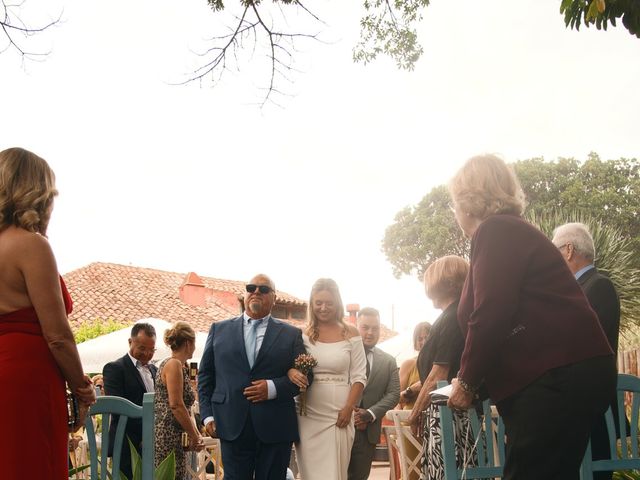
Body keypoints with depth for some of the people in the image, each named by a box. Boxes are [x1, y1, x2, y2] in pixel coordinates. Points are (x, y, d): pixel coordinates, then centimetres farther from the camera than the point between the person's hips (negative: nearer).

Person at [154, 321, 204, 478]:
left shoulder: (180, 366, 18)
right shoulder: (174, 364, -10)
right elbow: (176, 405, -17)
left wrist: (195, 433, 10)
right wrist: (194, 436, -9)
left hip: (174, 437, 9)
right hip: (168, 436, -9)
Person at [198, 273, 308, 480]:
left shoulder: (291, 334, 8)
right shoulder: (219, 330, 11)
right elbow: (205, 375, 12)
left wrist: (273, 387, -13)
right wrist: (207, 414, 3)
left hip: (275, 429, 0)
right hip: (232, 426, 0)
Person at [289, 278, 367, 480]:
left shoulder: (350, 333, 2)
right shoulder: (303, 334, 4)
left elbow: (359, 376, 1)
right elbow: (289, 364, 6)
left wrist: (348, 409, -8)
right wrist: (292, 372, -18)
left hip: (338, 415, -1)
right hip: (307, 415, 1)